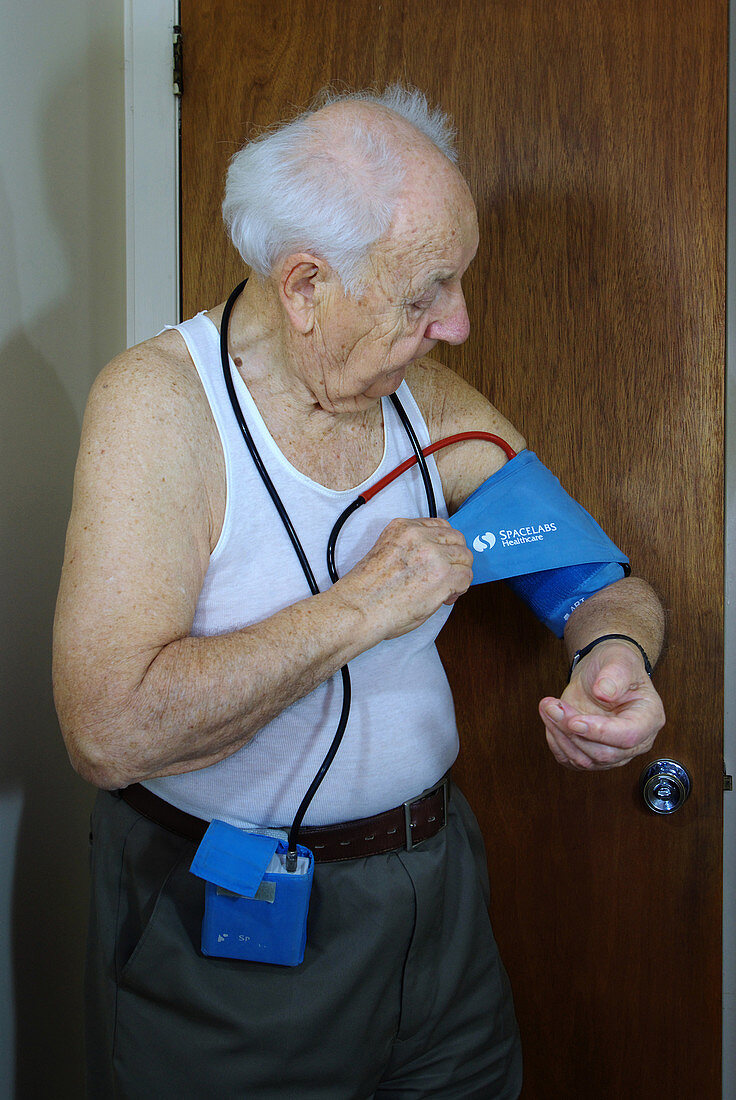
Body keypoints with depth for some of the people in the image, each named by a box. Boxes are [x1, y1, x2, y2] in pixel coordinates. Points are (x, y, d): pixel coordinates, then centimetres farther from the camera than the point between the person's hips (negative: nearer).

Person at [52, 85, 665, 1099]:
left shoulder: (430, 401, -2)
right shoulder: (157, 401, -20)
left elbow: (600, 570, 4)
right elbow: (108, 731, -30)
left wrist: (616, 652, -19)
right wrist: (361, 606, -26)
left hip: (433, 891, 5)